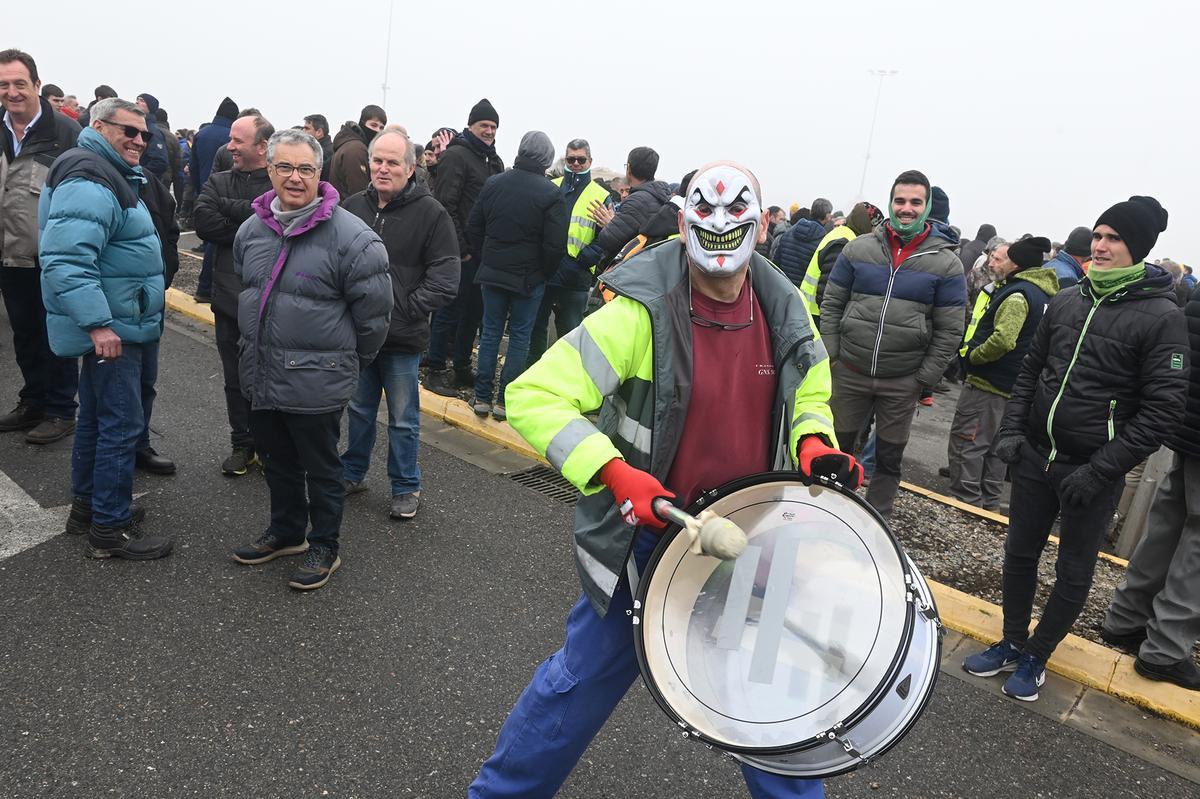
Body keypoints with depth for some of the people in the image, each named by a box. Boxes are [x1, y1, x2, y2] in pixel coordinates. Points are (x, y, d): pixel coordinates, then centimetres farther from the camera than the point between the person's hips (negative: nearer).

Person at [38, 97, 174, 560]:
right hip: (111, 328, -11)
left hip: (125, 324, 11)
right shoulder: (89, 184, -19)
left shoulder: (114, 176, 17)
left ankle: (87, 502, 33)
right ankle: (111, 530, 2)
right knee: (122, 423, -7)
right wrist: (98, 324, -31)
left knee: (97, 415, 19)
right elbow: (66, 261, -28)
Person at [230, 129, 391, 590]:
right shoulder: (251, 229, 4)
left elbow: (373, 311, -10)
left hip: (316, 383, -6)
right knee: (277, 462, 22)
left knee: (321, 469, 9)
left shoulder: (351, 236, -17)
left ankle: (324, 548, 27)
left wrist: (347, 362, 1)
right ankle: (286, 532, 42)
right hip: (260, 376, 7)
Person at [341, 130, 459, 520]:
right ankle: (352, 473, 39)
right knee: (359, 409, 21)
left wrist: (405, 309, -16)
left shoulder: (430, 213, -10)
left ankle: (406, 487, 24)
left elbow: (445, 280, -12)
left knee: (403, 419, 9)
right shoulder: (352, 206, 3)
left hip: (402, 339, -4)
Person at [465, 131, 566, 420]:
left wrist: (484, 263, 15)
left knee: (490, 332, 13)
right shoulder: (550, 193, -13)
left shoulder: (493, 183, 1)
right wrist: (545, 274, 3)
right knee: (519, 336, 7)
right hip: (529, 277, -3)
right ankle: (504, 400, 12)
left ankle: (482, 396, 16)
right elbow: (556, 245, -13)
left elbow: (474, 229, 6)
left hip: (492, 274, 4)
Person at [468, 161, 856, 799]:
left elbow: (809, 398, 14)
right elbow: (533, 396, -26)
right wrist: (617, 473, -36)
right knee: (587, 676, 12)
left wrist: (812, 444, -9)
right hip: (649, 534, -4)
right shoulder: (641, 314, -22)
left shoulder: (786, 315, -4)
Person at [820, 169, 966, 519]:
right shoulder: (859, 248, -1)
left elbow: (950, 330, -3)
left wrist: (925, 378, -6)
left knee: (889, 458, 12)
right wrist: (829, 356, -3)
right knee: (838, 446, 14)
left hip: (902, 383, -1)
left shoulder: (946, 262, -4)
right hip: (850, 373, 1)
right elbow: (832, 304, 4)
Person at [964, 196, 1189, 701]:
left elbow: (1163, 410, -14)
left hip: (1092, 472, -4)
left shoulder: (1160, 316, -11)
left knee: (1073, 574, 10)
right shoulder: (1066, 302, 5)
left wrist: (1101, 470, -18)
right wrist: (1011, 429, 2)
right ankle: (1012, 644, 32)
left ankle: (1036, 658, 28)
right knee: (1020, 555, 14)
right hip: (1035, 456, 5)